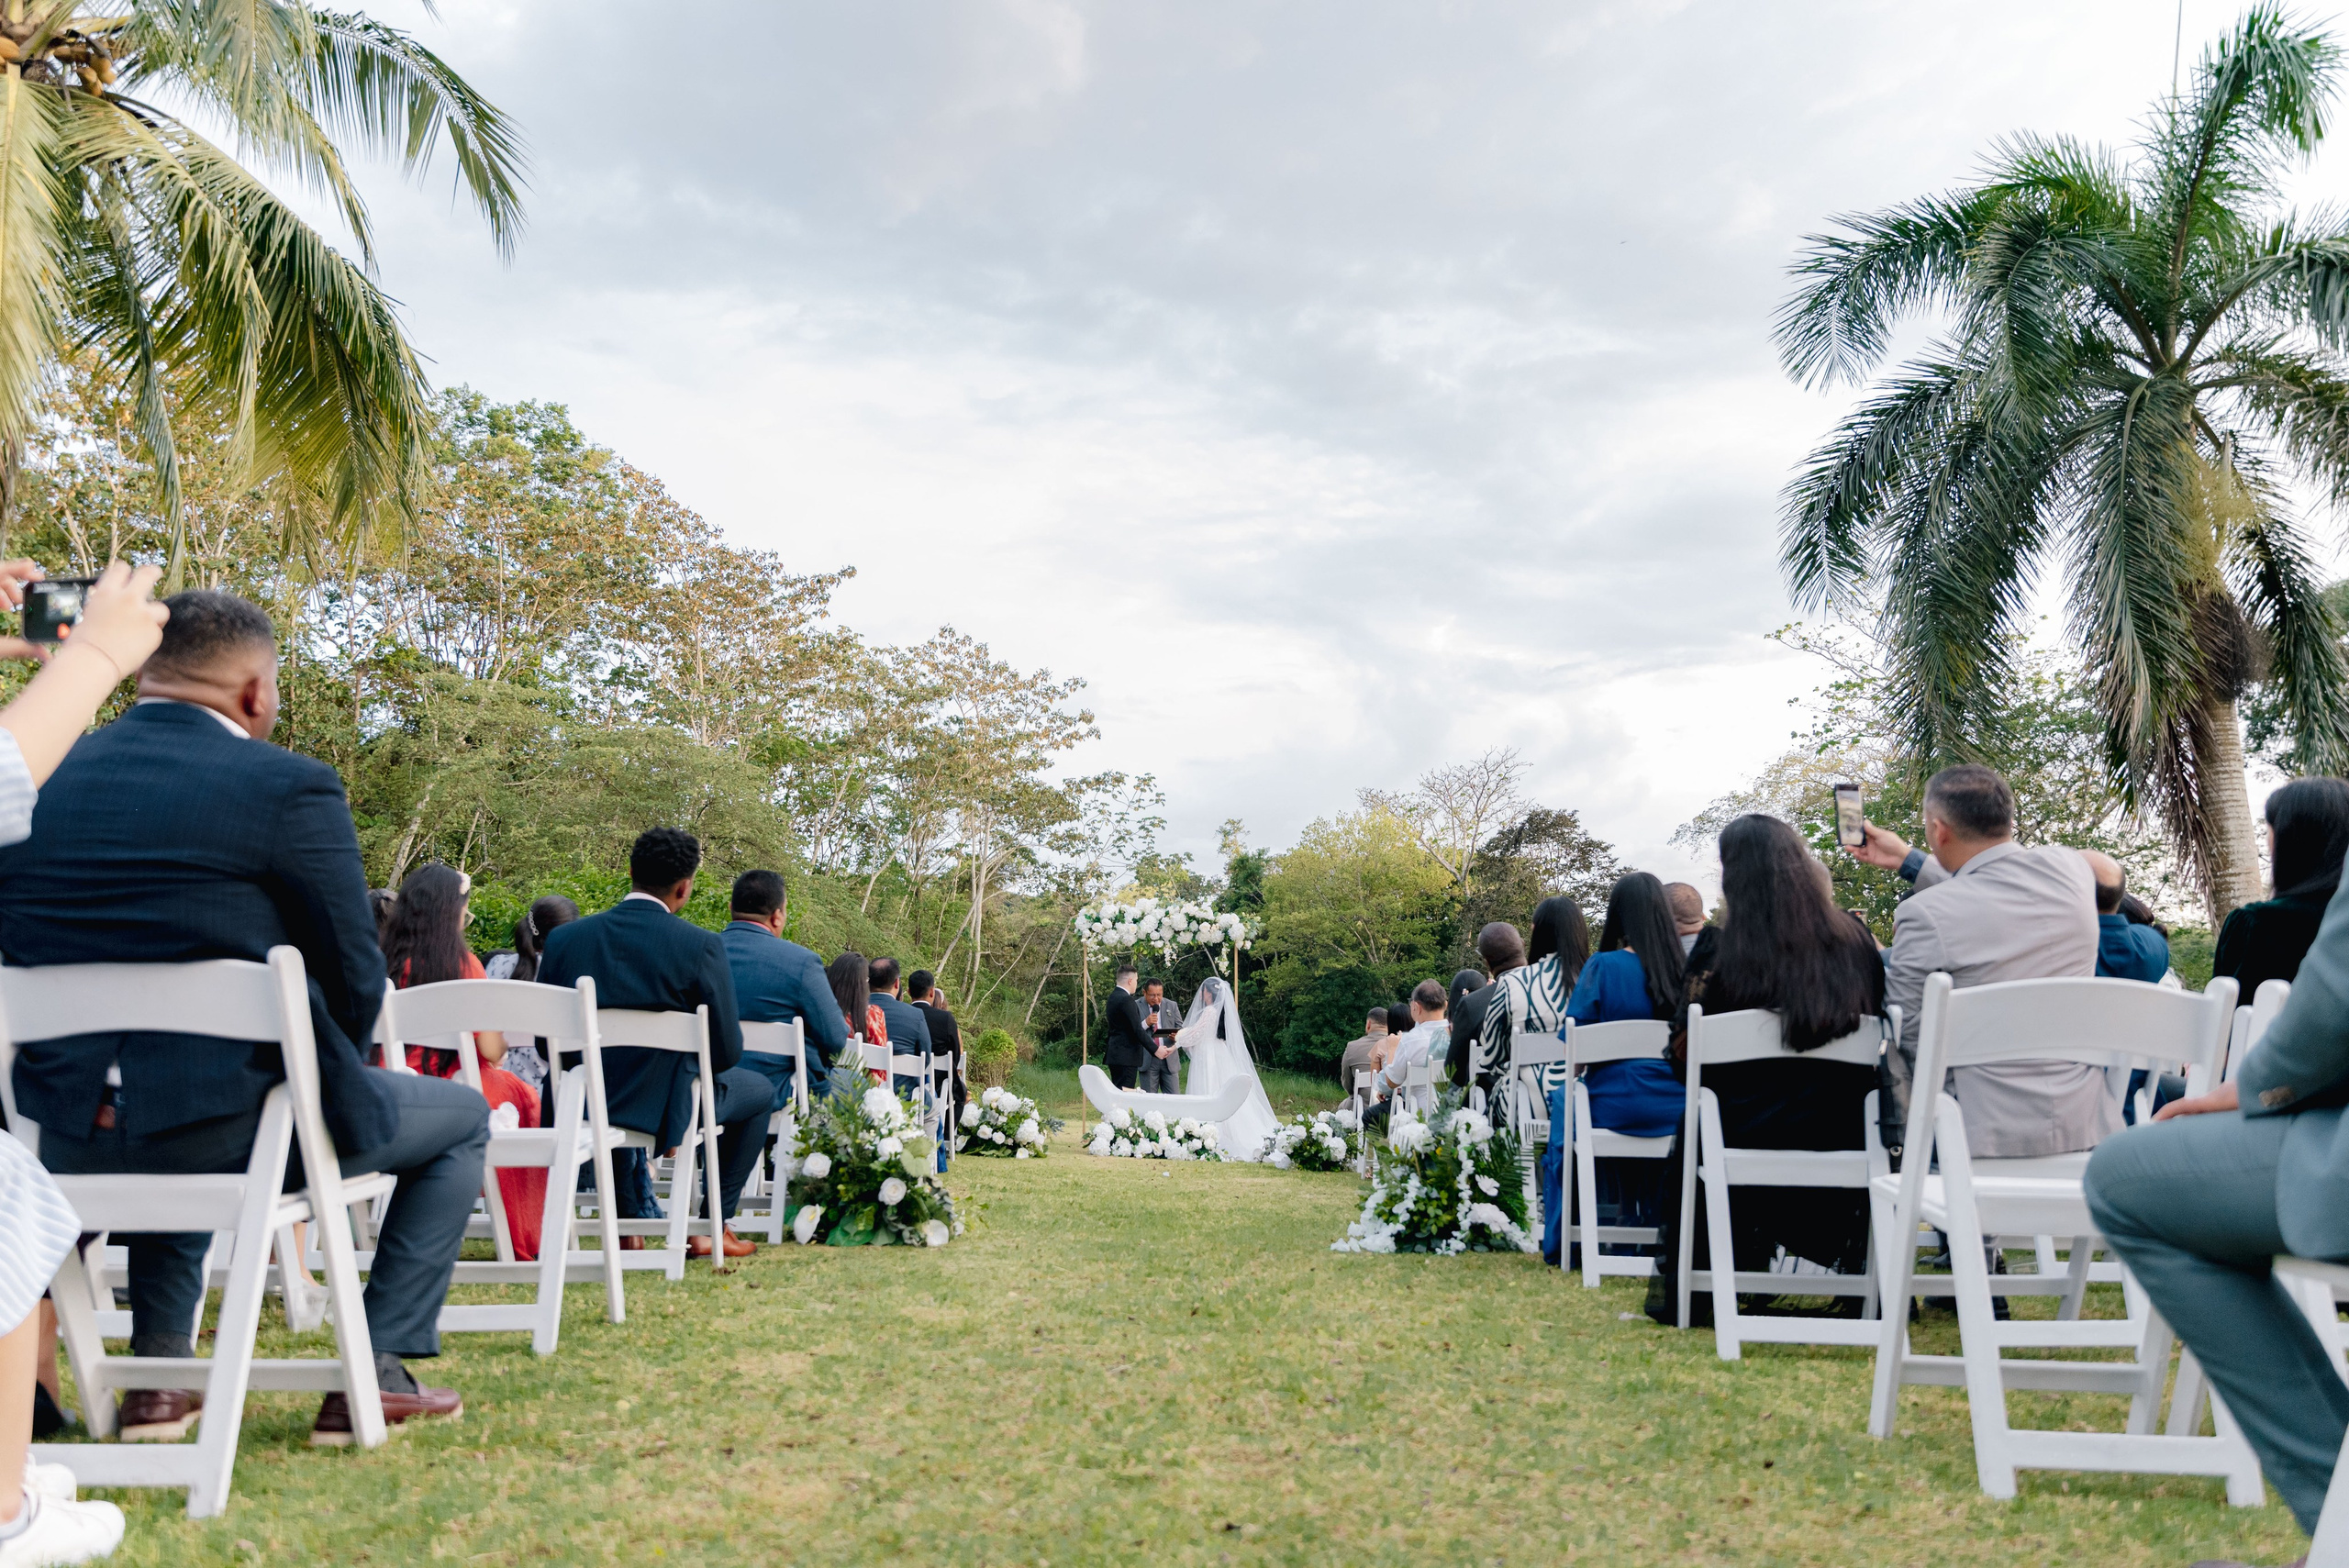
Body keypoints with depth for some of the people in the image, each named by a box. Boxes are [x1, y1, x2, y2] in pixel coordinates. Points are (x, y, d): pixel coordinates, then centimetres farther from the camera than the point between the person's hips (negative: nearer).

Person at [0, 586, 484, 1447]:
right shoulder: (287, 786, -12)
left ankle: (159, 1370, 33)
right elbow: (355, 979, -9)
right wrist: (321, 1081, 11)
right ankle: (376, 1372, 11)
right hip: (234, 1126, -6)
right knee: (464, 1118, 18)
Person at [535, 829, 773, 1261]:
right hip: (663, 1109, -4)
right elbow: (726, 1052, -10)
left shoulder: (563, 938, -4)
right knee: (760, 1091, 24)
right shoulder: (702, 946, -16)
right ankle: (712, 1227, 22)